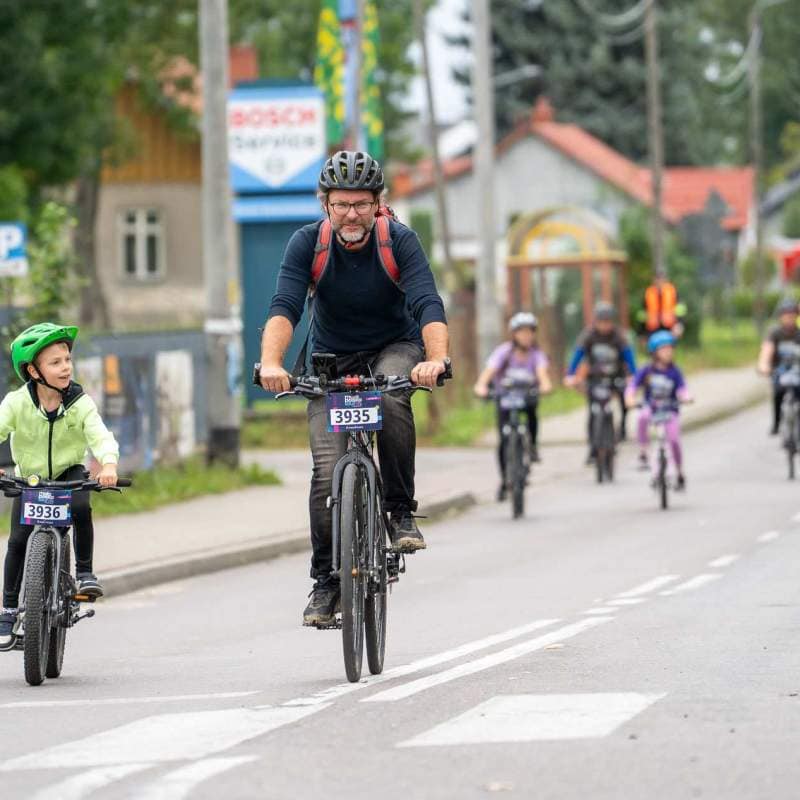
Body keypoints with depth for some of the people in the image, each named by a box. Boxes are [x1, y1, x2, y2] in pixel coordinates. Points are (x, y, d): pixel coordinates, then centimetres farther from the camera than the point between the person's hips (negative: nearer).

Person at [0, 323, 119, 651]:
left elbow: (100, 436, -27)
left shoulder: (80, 404, -17)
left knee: (81, 507, -32)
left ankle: (84, 572, -14)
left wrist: (109, 464, -50)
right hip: (28, 478, 0)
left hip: (69, 473, 0)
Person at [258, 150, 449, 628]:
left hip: (395, 348, -1)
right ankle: (326, 580, 1)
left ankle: (402, 512, -20)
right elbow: (284, 307, -29)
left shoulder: (400, 240, -19)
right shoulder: (308, 243, -17)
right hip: (333, 361, 1)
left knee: (390, 400, -37)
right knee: (329, 472, -14)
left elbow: (429, 305, -32)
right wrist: (271, 364, -48)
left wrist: (436, 359, -51)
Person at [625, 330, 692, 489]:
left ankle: (680, 475, 7)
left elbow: (682, 390, -16)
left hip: (670, 411, 0)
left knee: (674, 440, -14)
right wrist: (630, 398, -35)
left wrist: (685, 397, -39)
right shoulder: (647, 370, -6)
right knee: (643, 417, -35)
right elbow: (633, 386, -14)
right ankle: (643, 454, -23)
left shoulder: (674, 372, -6)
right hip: (651, 408, 0)